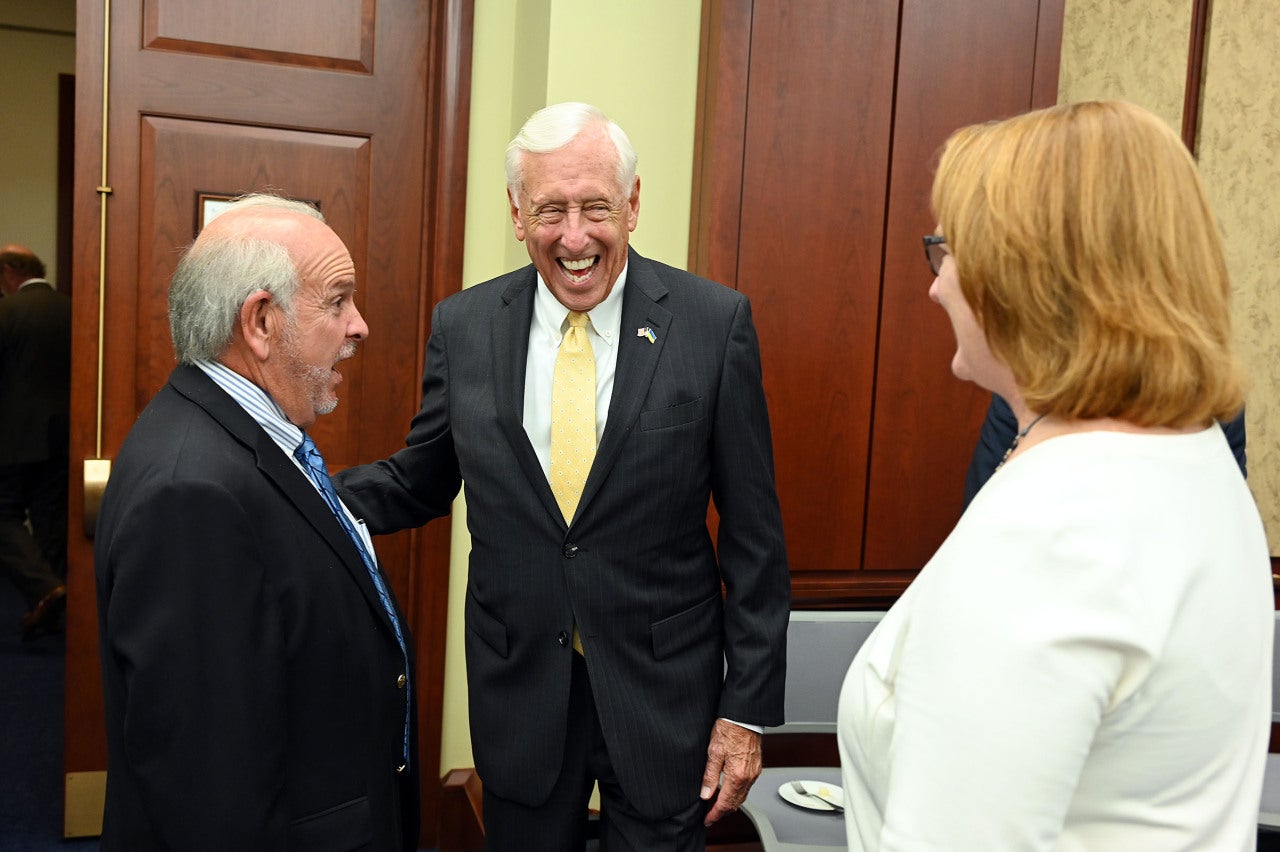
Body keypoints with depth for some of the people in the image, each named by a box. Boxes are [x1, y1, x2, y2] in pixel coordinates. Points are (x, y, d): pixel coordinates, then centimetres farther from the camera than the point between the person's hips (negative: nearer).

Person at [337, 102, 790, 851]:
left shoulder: (714, 322, -11)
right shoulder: (464, 326, -3)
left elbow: (753, 532, -7)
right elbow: (419, 483, 7)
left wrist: (749, 708, -6)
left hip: (663, 692, -2)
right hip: (519, 696, 2)